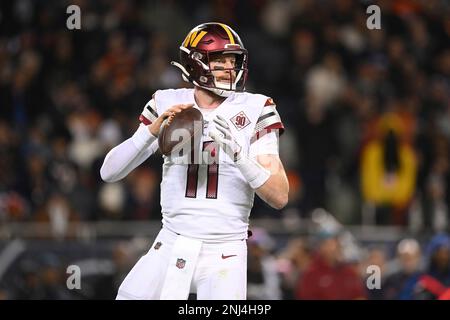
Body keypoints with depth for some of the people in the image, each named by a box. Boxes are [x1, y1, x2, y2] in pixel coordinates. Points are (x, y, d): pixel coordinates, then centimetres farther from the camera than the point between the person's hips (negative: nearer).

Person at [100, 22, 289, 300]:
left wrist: (238, 153, -25)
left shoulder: (255, 110, -3)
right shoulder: (167, 105, 3)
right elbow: (109, 173, 0)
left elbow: (280, 197, -10)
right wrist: (152, 130, -15)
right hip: (171, 247, 2)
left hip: (224, 255, -2)